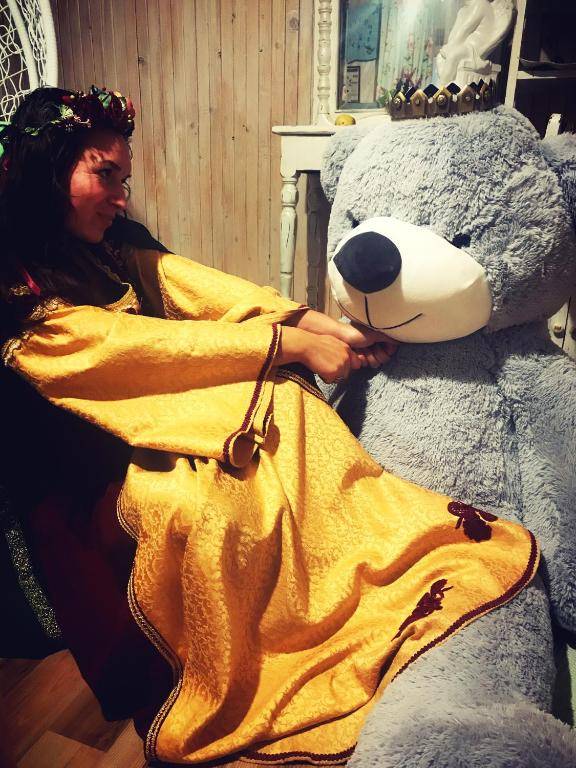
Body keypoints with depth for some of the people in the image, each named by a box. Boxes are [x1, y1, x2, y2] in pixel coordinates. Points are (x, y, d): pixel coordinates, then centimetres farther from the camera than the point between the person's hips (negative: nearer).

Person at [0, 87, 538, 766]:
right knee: (202, 501, -35)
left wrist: (318, 324, -15)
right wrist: (290, 344, -24)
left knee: (286, 400, -21)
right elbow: (150, 346, -23)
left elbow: (204, 289, -3)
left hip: (163, 413, 6)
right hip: (106, 469, -6)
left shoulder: (114, 246, 11)